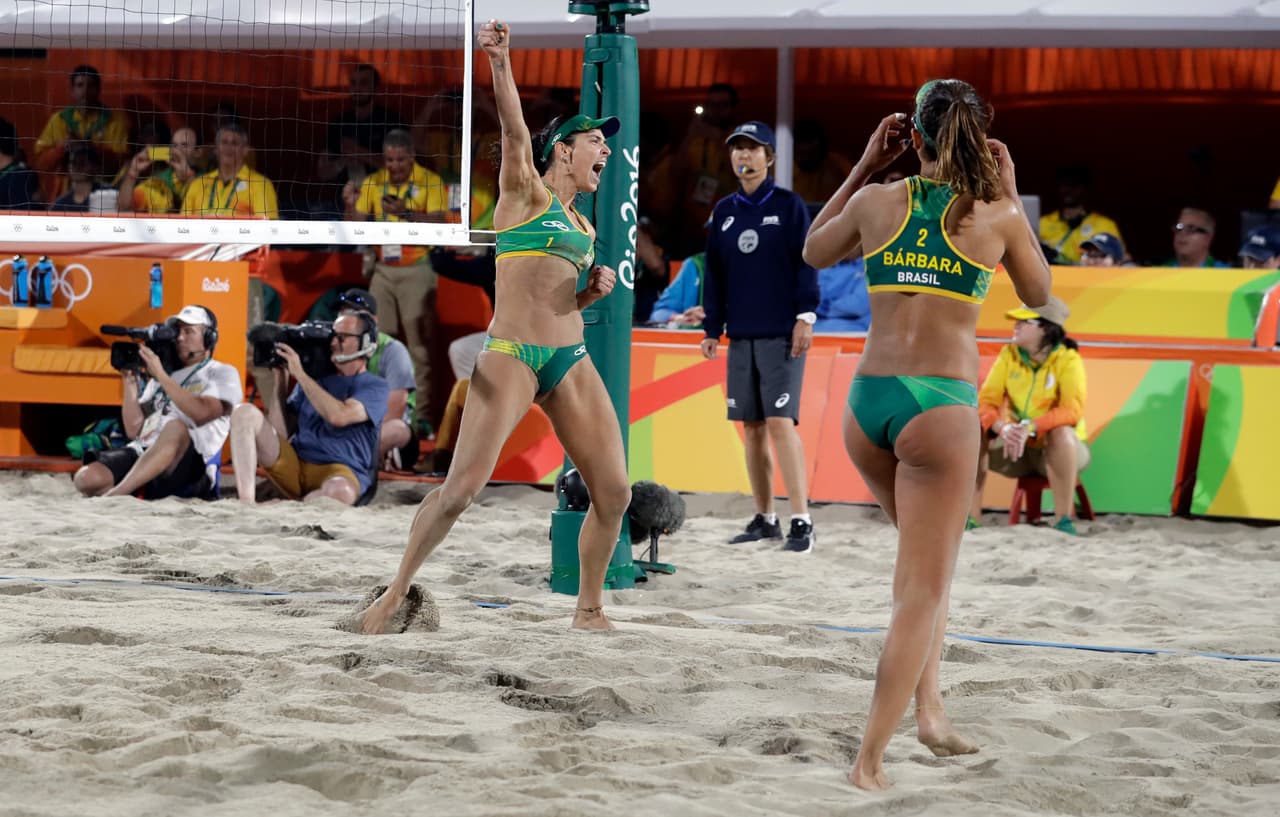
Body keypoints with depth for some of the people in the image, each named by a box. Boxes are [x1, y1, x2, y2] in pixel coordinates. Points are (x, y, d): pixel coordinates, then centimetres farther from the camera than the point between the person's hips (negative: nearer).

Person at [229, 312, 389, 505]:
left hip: (341, 470, -5)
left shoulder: (375, 387, 5)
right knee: (245, 413, -14)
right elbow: (281, 433, 13)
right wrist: (280, 378, 7)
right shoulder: (315, 379, 21)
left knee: (341, 492, -43)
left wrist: (299, 374, -9)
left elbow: (339, 416, -16)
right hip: (294, 463, 5)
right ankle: (246, 504, -27)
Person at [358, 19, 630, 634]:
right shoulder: (525, 190, 4)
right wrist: (500, 64, -32)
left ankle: (589, 611, 16)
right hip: (510, 354, -7)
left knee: (614, 493, 0)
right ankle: (396, 592, -4)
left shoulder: (583, 228, 22)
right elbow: (515, 132, -15)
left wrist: (595, 289, 10)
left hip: (571, 360, 7)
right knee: (463, 485, -17)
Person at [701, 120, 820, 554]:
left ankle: (801, 521, -14)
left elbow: (806, 262, -4)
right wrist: (712, 329, 12)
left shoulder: (788, 205, 0)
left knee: (780, 422, -13)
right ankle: (764, 519, 13)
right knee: (751, 426, 5)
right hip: (741, 336, 5)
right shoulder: (724, 212, 13)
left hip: (781, 335, -5)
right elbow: (715, 274, 16)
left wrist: (805, 315, -12)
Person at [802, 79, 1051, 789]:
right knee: (923, 587, 0)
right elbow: (1037, 292, 18)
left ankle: (926, 701, 17)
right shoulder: (998, 215, -1)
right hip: (942, 407, -3)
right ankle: (869, 761, -8)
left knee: (921, 552, 27)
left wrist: (865, 165, 21)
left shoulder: (876, 202, 3)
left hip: (867, 404, 3)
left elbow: (813, 252, 24)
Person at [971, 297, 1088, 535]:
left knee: (1061, 432, -37)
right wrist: (1003, 428, -33)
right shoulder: (1009, 355, -4)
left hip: (1059, 451, -4)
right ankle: (970, 518, -19)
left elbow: (1072, 411, -28)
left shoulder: (1067, 360, -15)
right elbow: (986, 402, -11)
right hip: (1017, 448, 4)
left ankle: (1065, 520, -34)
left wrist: (1030, 428, -42)